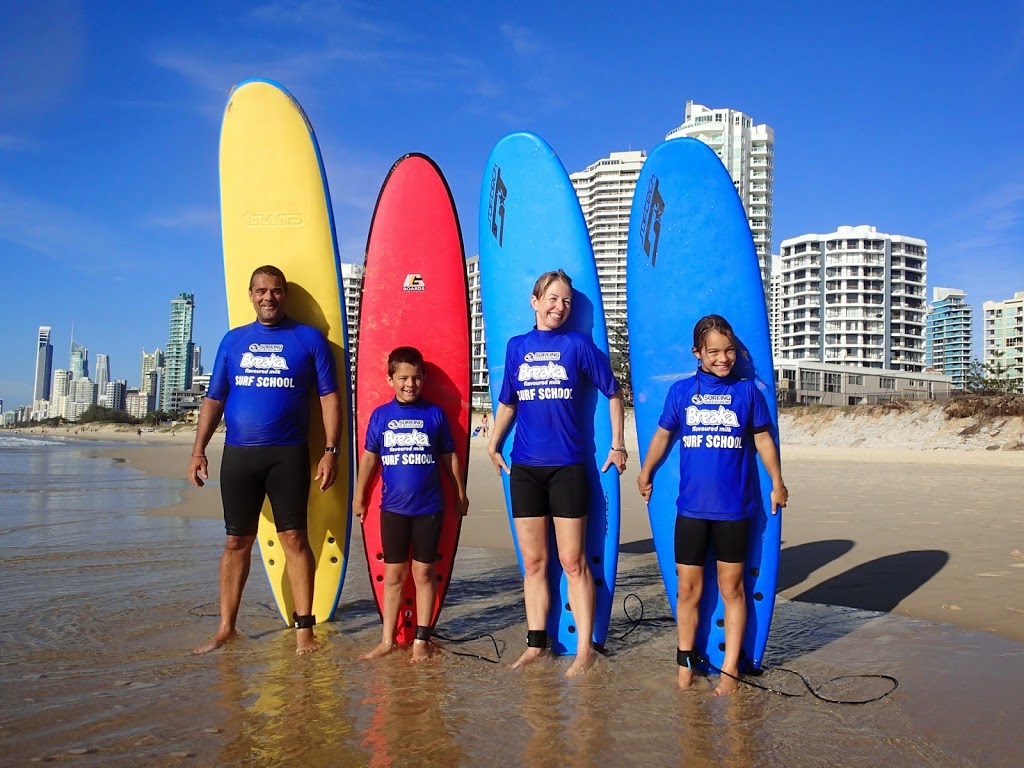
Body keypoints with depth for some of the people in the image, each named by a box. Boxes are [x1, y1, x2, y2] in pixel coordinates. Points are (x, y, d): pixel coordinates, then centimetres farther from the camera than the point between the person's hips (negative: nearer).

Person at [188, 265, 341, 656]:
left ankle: (304, 629, 4)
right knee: (236, 541, 8)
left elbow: (329, 397, 1)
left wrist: (330, 451, -7)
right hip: (238, 454, 3)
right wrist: (199, 450, 6)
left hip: (288, 454, -3)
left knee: (294, 538, -3)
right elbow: (214, 399, 14)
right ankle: (226, 628, 18)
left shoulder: (309, 338, 4)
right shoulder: (233, 340, 13)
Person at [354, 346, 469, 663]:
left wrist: (460, 494, 11)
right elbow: (369, 457, 8)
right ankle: (388, 640, 20)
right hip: (393, 508, 1)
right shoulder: (380, 415, 1)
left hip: (429, 508, -1)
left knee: (424, 572, 7)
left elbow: (449, 457, 7)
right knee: (393, 574, 10)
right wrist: (358, 496, 9)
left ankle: (421, 640, 18)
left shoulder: (435, 414, -1)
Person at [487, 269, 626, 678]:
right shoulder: (517, 346, 8)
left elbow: (613, 392, 5)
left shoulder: (578, 344, -1)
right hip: (525, 467, 3)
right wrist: (493, 445, 14)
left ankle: (585, 649, 9)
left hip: (567, 466, -3)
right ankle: (536, 644, 20)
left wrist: (618, 445, 3)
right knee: (533, 561, 9)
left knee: (573, 561, 0)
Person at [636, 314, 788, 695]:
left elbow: (763, 439, 8)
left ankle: (730, 669, 19)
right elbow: (663, 434, 13)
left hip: (734, 508, 0)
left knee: (732, 589, 8)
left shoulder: (747, 390, 0)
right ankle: (685, 661, 23)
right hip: (691, 507, 1)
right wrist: (645, 473, 21)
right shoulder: (681, 391, 1)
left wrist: (777, 483, 10)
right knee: (688, 589, 7)